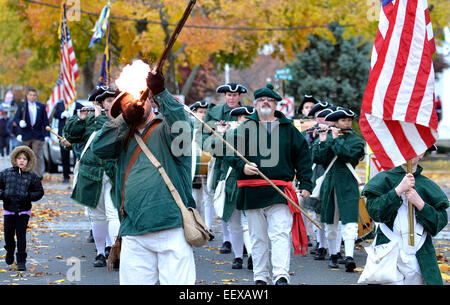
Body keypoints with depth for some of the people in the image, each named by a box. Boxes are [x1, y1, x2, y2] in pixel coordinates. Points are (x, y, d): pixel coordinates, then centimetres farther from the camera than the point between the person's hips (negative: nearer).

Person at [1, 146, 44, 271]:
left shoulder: (32, 176, -2)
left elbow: (39, 192, 3)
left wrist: (28, 196, -13)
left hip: (24, 210, -2)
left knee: (21, 234, -4)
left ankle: (21, 261, 2)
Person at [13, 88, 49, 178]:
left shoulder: (41, 106, 9)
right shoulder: (22, 106, 9)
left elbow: (45, 121, 7)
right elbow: (16, 118, 2)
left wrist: (46, 134, 0)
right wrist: (20, 122, -22)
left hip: (38, 136, -1)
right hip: (26, 135, 1)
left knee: (37, 155, -8)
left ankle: (37, 176, -11)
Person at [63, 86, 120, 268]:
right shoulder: (88, 119, 12)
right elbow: (69, 136, 10)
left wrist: (98, 116, -6)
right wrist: (79, 119, -3)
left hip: (112, 172, -3)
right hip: (91, 173, 3)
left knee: (114, 213, -15)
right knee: (97, 215, 9)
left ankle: (113, 248, -18)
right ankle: (100, 252, 19)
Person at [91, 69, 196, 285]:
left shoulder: (164, 129, 6)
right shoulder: (123, 137, 19)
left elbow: (181, 127, -16)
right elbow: (98, 148, 3)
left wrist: (161, 93, -26)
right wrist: (125, 120, -6)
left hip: (172, 228, -4)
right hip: (134, 234, 4)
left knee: (178, 282, -4)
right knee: (133, 282, 4)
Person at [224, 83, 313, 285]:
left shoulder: (289, 129, 11)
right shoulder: (245, 128, 9)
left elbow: (303, 156, 14)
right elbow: (230, 153, 8)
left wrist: (305, 184, 6)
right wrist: (242, 166, -12)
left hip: (280, 192, -1)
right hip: (252, 192, 1)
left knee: (280, 234, -12)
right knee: (257, 237, 8)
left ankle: (281, 276, -17)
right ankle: (260, 277, 15)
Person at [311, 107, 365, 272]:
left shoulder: (356, 141, 4)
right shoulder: (326, 137, 10)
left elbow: (348, 155, -16)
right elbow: (317, 159, -2)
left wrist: (336, 139, -10)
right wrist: (322, 141, -12)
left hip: (347, 185, -3)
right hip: (329, 184, 3)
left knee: (349, 221, -15)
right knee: (330, 223, 10)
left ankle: (349, 256, -21)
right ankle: (333, 255, 23)